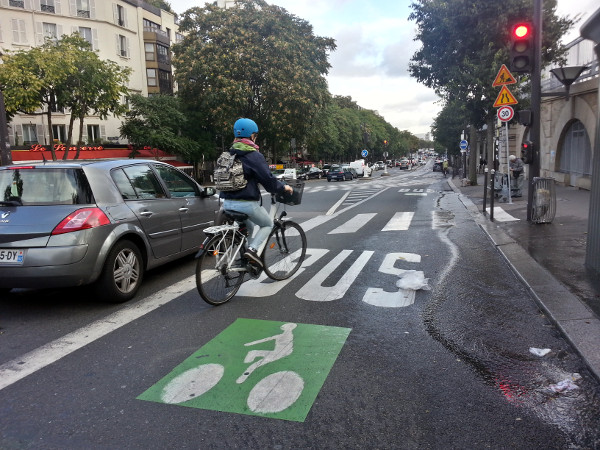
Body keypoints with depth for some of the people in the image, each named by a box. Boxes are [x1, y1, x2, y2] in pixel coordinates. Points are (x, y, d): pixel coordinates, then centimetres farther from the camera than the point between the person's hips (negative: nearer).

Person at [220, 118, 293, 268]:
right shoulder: (254, 156, -11)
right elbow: (267, 179, -14)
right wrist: (283, 187, 3)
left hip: (227, 203, 7)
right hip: (246, 203, -7)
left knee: (248, 227, 29)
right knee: (268, 224, 15)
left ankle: (245, 258, 24)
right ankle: (252, 249, -6)